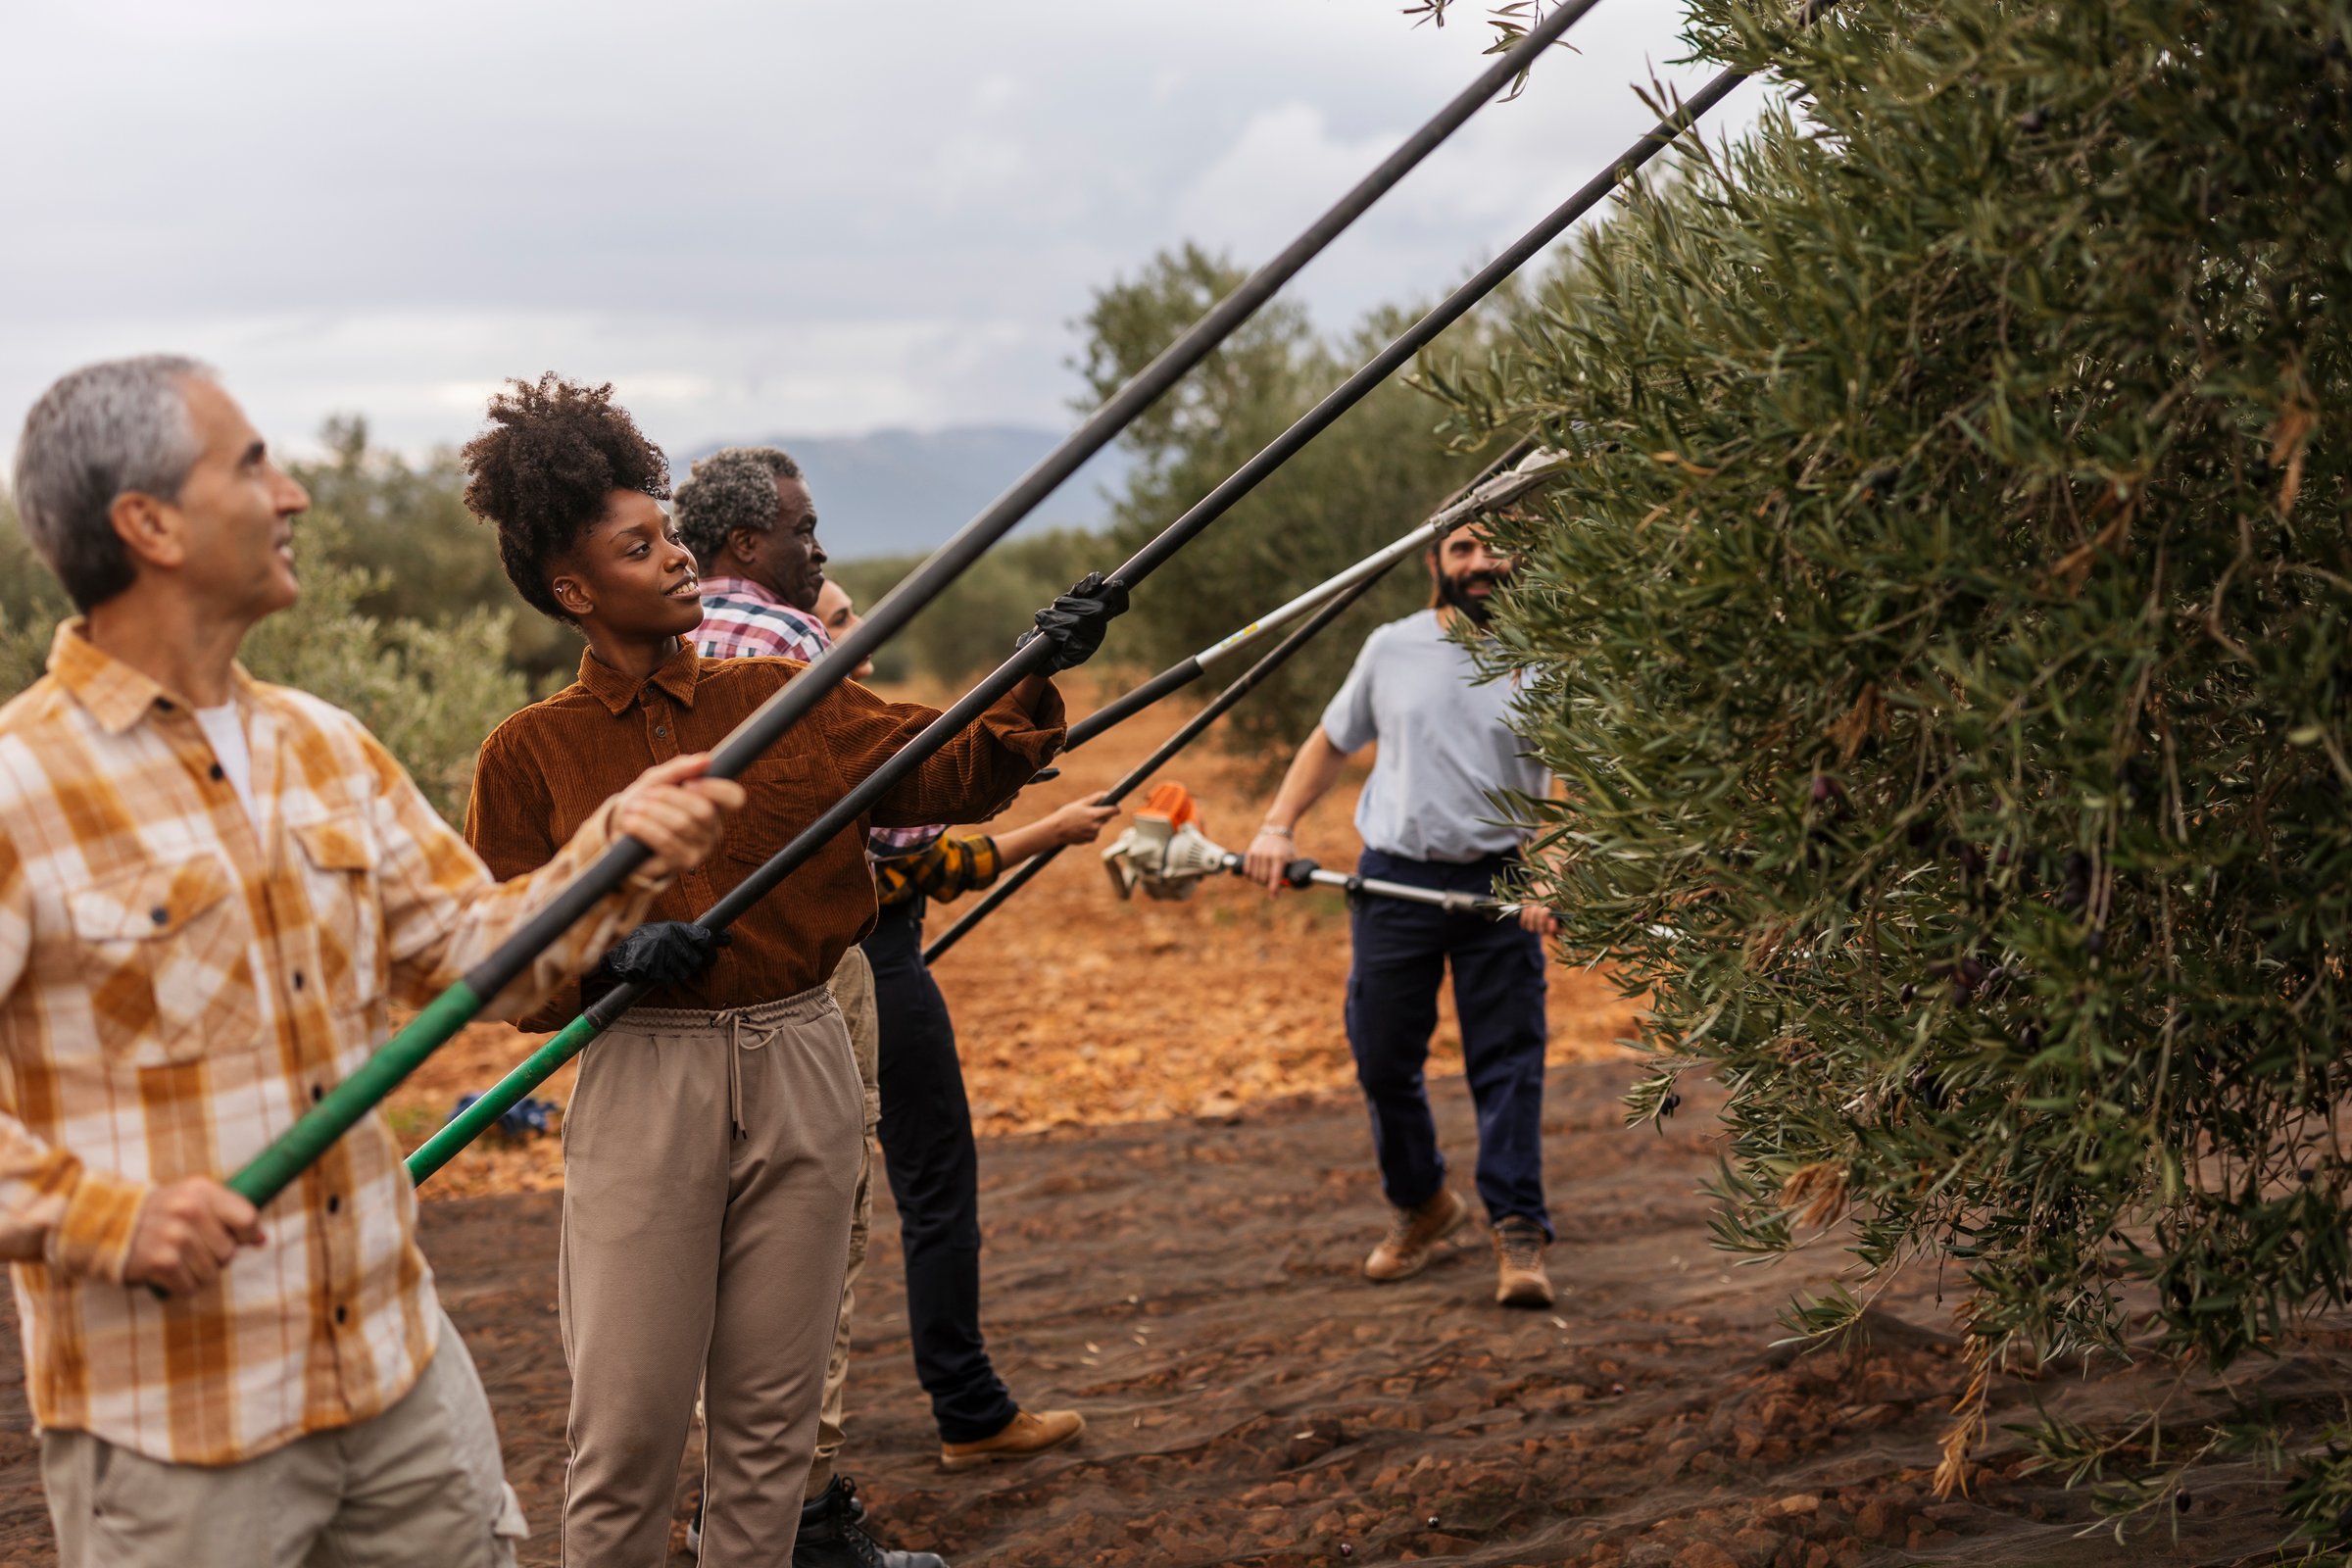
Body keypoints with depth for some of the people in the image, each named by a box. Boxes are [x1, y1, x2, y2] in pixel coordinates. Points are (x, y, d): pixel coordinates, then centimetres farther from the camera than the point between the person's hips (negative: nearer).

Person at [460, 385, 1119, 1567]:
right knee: (627, 1422, -2)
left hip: (798, 1070, 3)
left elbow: (950, 769, 2)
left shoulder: (785, 701, 8)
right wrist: (613, 959, -18)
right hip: (642, 1084, -3)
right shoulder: (532, 755, 0)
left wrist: (1035, 681, -15)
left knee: (772, 1413, 9)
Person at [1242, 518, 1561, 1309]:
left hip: (1501, 885, -2)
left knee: (1508, 1063, -4)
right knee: (1382, 1059, 8)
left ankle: (1518, 1232, 0)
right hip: (1395, 880, 2)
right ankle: (1420, 1204, 30)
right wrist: (1277, 827, 5)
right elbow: (1330, 743, 17)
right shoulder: (1392, 649, 6)